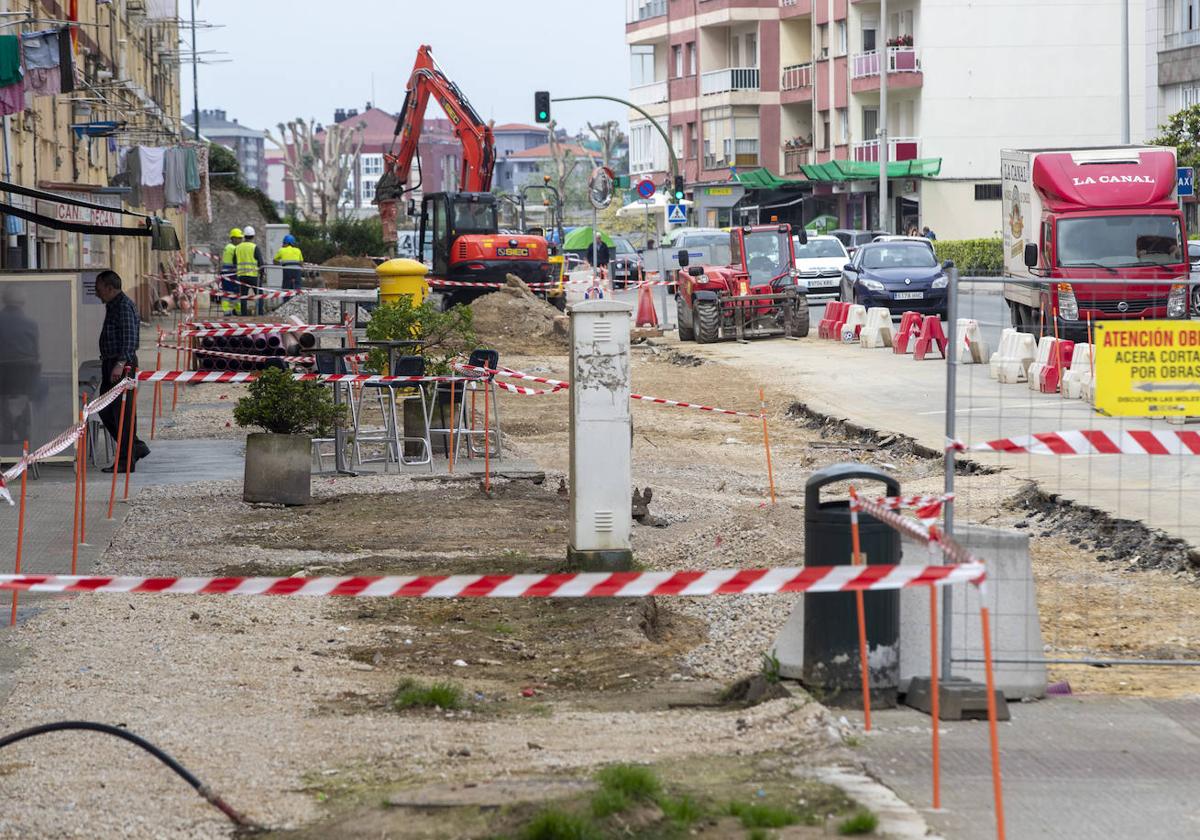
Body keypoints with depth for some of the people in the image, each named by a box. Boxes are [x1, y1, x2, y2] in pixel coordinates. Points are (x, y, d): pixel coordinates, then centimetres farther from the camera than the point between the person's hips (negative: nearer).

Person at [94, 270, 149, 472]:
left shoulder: (124, 306, -14)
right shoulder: (112, 306, 18)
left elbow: (130, 338, -23)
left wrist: (120, 363, -30)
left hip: (122, 366, -11)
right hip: (111, 363, 11)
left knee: (122, 412, -6)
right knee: (105, 410, 12)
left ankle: (126, 461, -1)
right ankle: (136, 447, 20)